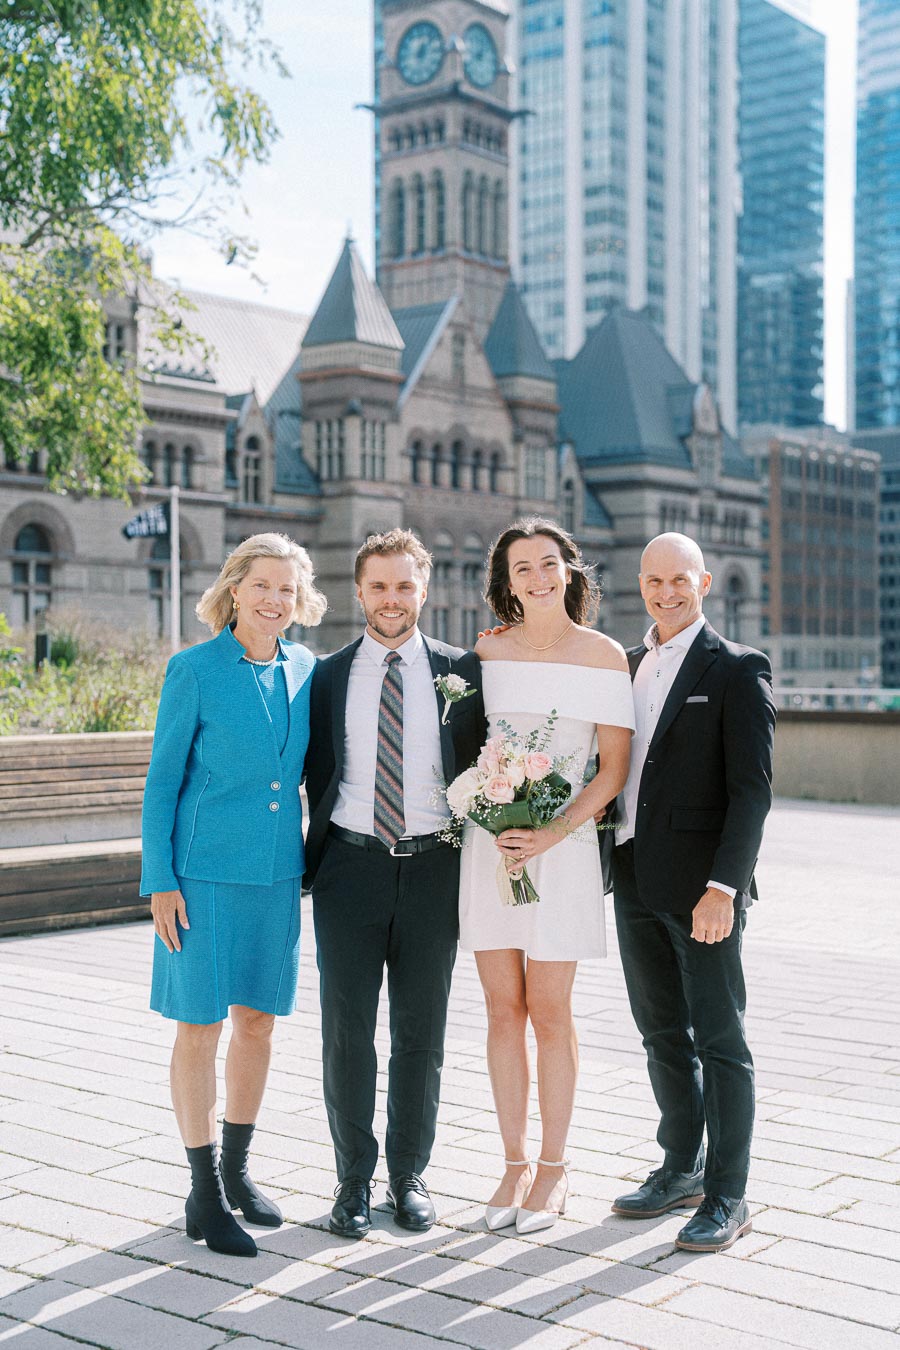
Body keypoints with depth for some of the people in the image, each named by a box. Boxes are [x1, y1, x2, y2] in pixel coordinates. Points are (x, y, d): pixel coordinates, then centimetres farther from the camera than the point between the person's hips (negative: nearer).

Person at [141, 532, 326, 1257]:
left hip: (278, 871, 4)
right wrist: (160, 879, -8)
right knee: (201, 1027, 0)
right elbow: (163, 780, -4)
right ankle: (205, 1194, 11)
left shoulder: (306, 669, 5)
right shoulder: (195, 669, -6)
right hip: (206, 869, -4)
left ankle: (237, 1171, 28)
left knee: (259, 1021, 12)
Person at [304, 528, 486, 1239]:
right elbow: (319, 775, 10)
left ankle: (409, 1173, 24)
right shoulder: (328, 675, 6)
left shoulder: (462, 669, 3)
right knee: (347, 1031, 5)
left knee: (422, 1032, 9)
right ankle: (354, 1179, 19)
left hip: (433, 866, 0)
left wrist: (475, 860, -1)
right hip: (351, 866, 0)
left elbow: (479, 768, 5)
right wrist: (320, 854, 4)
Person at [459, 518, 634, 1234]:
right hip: (489, 843, 3)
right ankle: (516, 1163, 19)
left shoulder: (604, 655, -1)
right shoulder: (488, 650, 6)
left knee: (549, 1011, 0)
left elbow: (614, 767, -3)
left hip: (563, 844, -3)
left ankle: (554, 1170, 15)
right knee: (503, 1010, 7)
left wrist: (552, 833, -14)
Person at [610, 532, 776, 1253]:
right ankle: (682, 1167, 30)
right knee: (662, 1033, 16)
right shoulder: (628, 666, 14)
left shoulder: (738, 669, -7)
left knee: (719, 1040, 1)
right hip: (636, 881, 7)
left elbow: (752, 789, -13)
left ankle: (727, 1196, 10)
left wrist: (723, 887, -20)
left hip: (701, 886, -6)